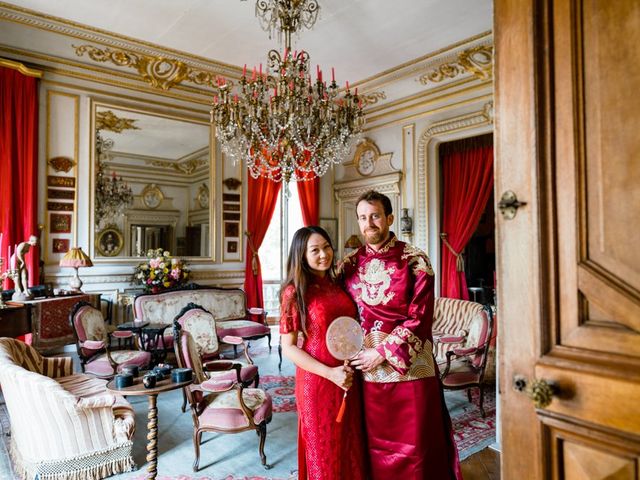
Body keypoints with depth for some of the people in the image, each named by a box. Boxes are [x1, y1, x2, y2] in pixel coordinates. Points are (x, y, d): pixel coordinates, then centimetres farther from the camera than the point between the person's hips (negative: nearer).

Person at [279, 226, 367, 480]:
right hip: (317, 382, -5)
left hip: (349, 379, 5)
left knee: (351, 448, 19)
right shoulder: (294, 291, -11)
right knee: (325, 451, 13)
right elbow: (288, 348, -11)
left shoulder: (338, 285, 4)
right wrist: (330, 372, -18)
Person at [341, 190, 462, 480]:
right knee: (375, 445, 15)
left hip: (409, 366, -3)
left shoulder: (415, 261, -8)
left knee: (414, 445, 9)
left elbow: (419, 318, -11)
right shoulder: (350, 263, 4)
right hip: (367, 367, 3)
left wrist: (382, 353, -13)